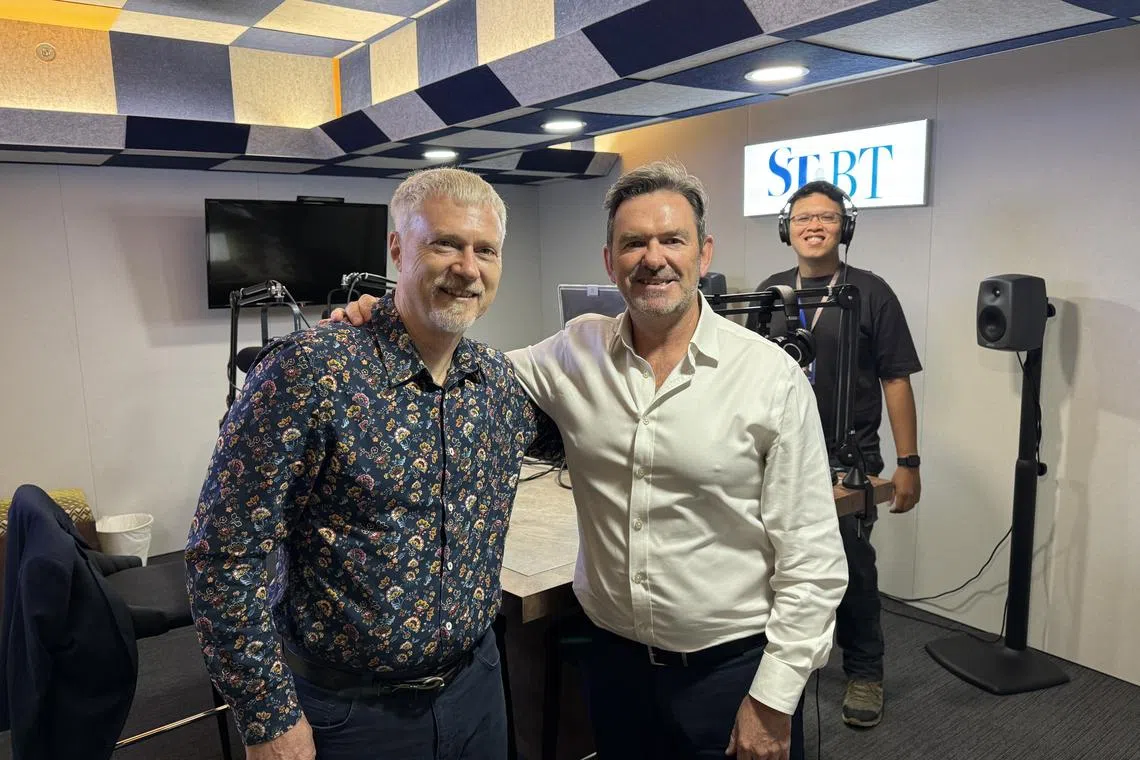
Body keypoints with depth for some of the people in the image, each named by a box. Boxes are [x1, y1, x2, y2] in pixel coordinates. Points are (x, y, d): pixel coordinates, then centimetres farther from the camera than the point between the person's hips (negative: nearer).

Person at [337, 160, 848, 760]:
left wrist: (773, 701, -10)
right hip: (613, 660, 3)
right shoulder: (578, 351, -3)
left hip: (732, 667, -3)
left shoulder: (772, 377, -13)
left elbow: (811, 554, -11)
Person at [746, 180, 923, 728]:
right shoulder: (769, 292, 7)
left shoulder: (870, 292, -4)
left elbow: (896, 381, -4)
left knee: (852, 570, 7)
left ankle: (864, 673, 27)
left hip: (848, 460, -3)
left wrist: (908, 463, -7)